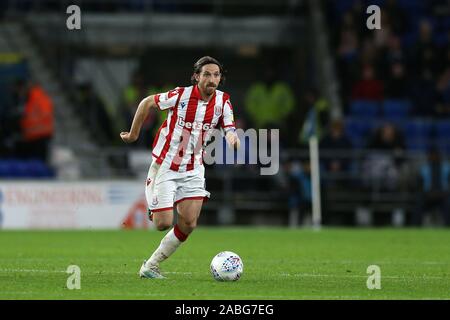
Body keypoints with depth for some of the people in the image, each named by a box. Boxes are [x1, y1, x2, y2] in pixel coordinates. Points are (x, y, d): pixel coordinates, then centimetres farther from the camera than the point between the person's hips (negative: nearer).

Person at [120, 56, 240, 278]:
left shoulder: (222, 101, -4)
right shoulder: (181, 95, -17)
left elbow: (229, 130, -7)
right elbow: (147, 103, -4)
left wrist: (232, 137, -32)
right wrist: (133, 134, 3)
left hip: (193, 170, 4)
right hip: (165, 166, -4)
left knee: (188, 224, -6)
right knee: (164, 223, -9)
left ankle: (151, 266, 10)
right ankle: (152, 209, 29)